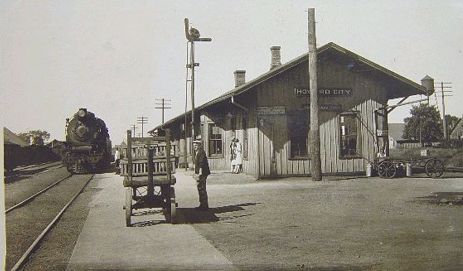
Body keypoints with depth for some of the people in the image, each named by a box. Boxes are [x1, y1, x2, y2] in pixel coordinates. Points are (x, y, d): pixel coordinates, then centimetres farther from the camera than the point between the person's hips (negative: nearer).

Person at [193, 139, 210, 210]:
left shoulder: (201, 152, -14)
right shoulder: (196, 153, 17)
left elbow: (201, 163, -20)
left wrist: (200, 173, -24)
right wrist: (195, 173, 20)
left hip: (202, 173, -10)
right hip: (198, 173, 10)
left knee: (202, 189, -7)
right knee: (200, 189, 14)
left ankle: (205, 205, -2)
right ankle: (202, 204, 21)